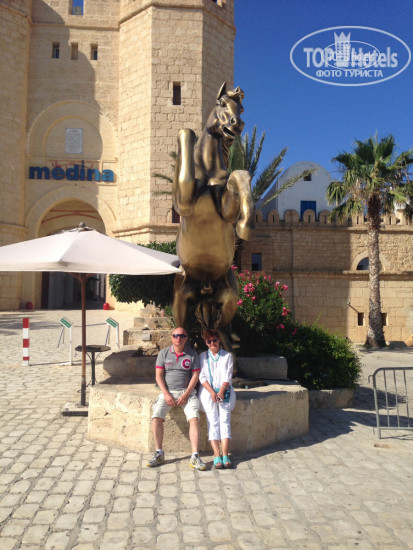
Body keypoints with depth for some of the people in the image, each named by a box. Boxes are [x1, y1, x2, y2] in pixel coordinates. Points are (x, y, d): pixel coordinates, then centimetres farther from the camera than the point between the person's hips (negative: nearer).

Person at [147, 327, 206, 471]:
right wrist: (166, 394, -11)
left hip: (187, 392, -1)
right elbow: (159, 375, 2)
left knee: (194, 419, -22)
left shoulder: (192, 354, 4)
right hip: (167, 391, 1)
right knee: (156, 417, -20)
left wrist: (185, 395, -10)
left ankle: (195, 457, -17)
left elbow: (195, 376, 0)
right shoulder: (164, 353, 5)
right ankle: (159, 453, -6)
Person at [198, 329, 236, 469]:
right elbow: (202, 377, 4)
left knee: (225, 420, -16)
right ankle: (217, 456, -22)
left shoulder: (227, 356, 13)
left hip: (224, 392, 0)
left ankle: (225, 455, -22)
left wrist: (221, 391, -10)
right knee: (213, 421, -15)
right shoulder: (203, 356, 14)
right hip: (208, 391, 0)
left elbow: (228, 377, 5)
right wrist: (212, 392, -10)